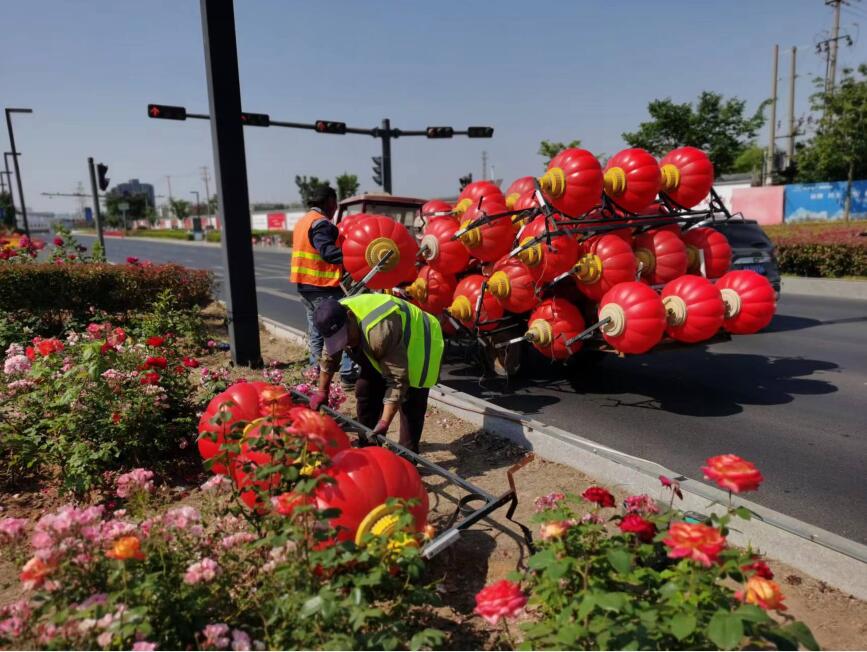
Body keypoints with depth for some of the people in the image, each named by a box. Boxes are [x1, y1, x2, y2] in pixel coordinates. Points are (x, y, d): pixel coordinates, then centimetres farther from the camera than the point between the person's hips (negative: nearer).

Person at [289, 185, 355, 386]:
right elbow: (328, 252, -27)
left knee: (315, 331, 15)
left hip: (305, 286, 9)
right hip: (324, 288, -9)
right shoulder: (321, 223, -13)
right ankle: (347, 374, -5)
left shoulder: (303, 221, 17)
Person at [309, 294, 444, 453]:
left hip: (419, 346, -7)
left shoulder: (380, 331, -43)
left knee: (410, 404, -13)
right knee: (365, 390, 3)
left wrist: (384, 423, -37)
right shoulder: (335, 321, -18)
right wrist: (321, 392, 8)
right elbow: (329, 357, 1)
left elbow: (397, 380, -37)